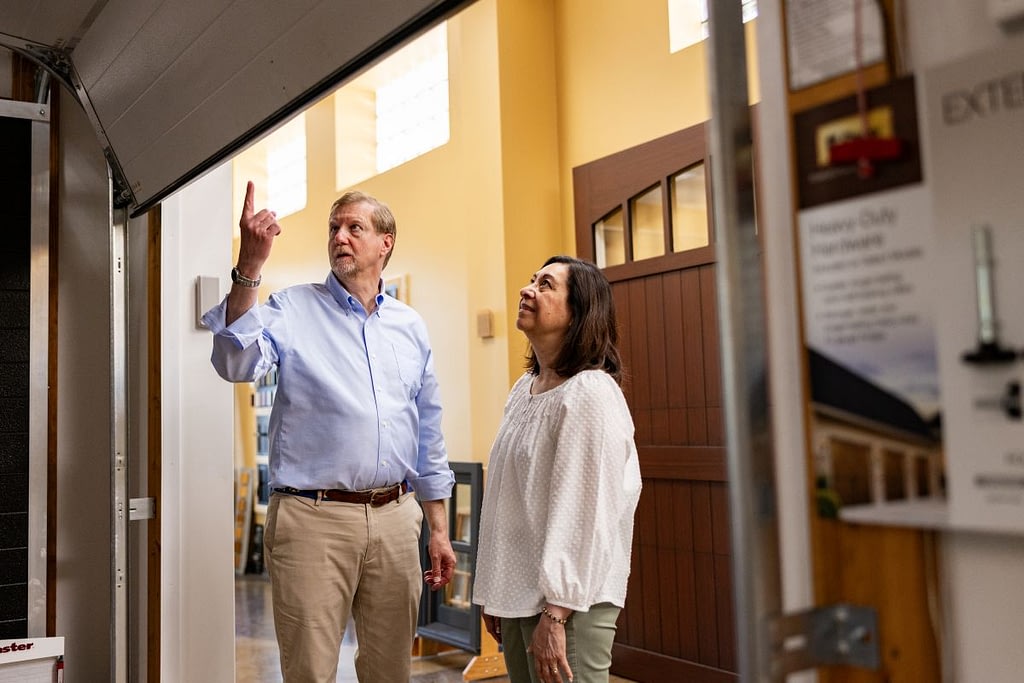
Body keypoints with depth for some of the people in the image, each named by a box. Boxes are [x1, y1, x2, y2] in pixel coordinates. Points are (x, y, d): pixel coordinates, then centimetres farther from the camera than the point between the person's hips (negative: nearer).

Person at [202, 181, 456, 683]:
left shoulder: (410, 326, 12)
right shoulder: (293, 309, 1)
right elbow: (237, 363, -20)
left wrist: (439, 528, 14)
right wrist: (249, 266, -29)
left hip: (395, 515, 4)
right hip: (313, 516, -4)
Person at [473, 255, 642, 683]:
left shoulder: (590, 393, -16)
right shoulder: (523, 388, 9)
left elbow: (584, 514, -20)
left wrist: (555, 615, -20)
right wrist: (493, 593, 14)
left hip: (566, 600, -8)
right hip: (518, 592, 8)